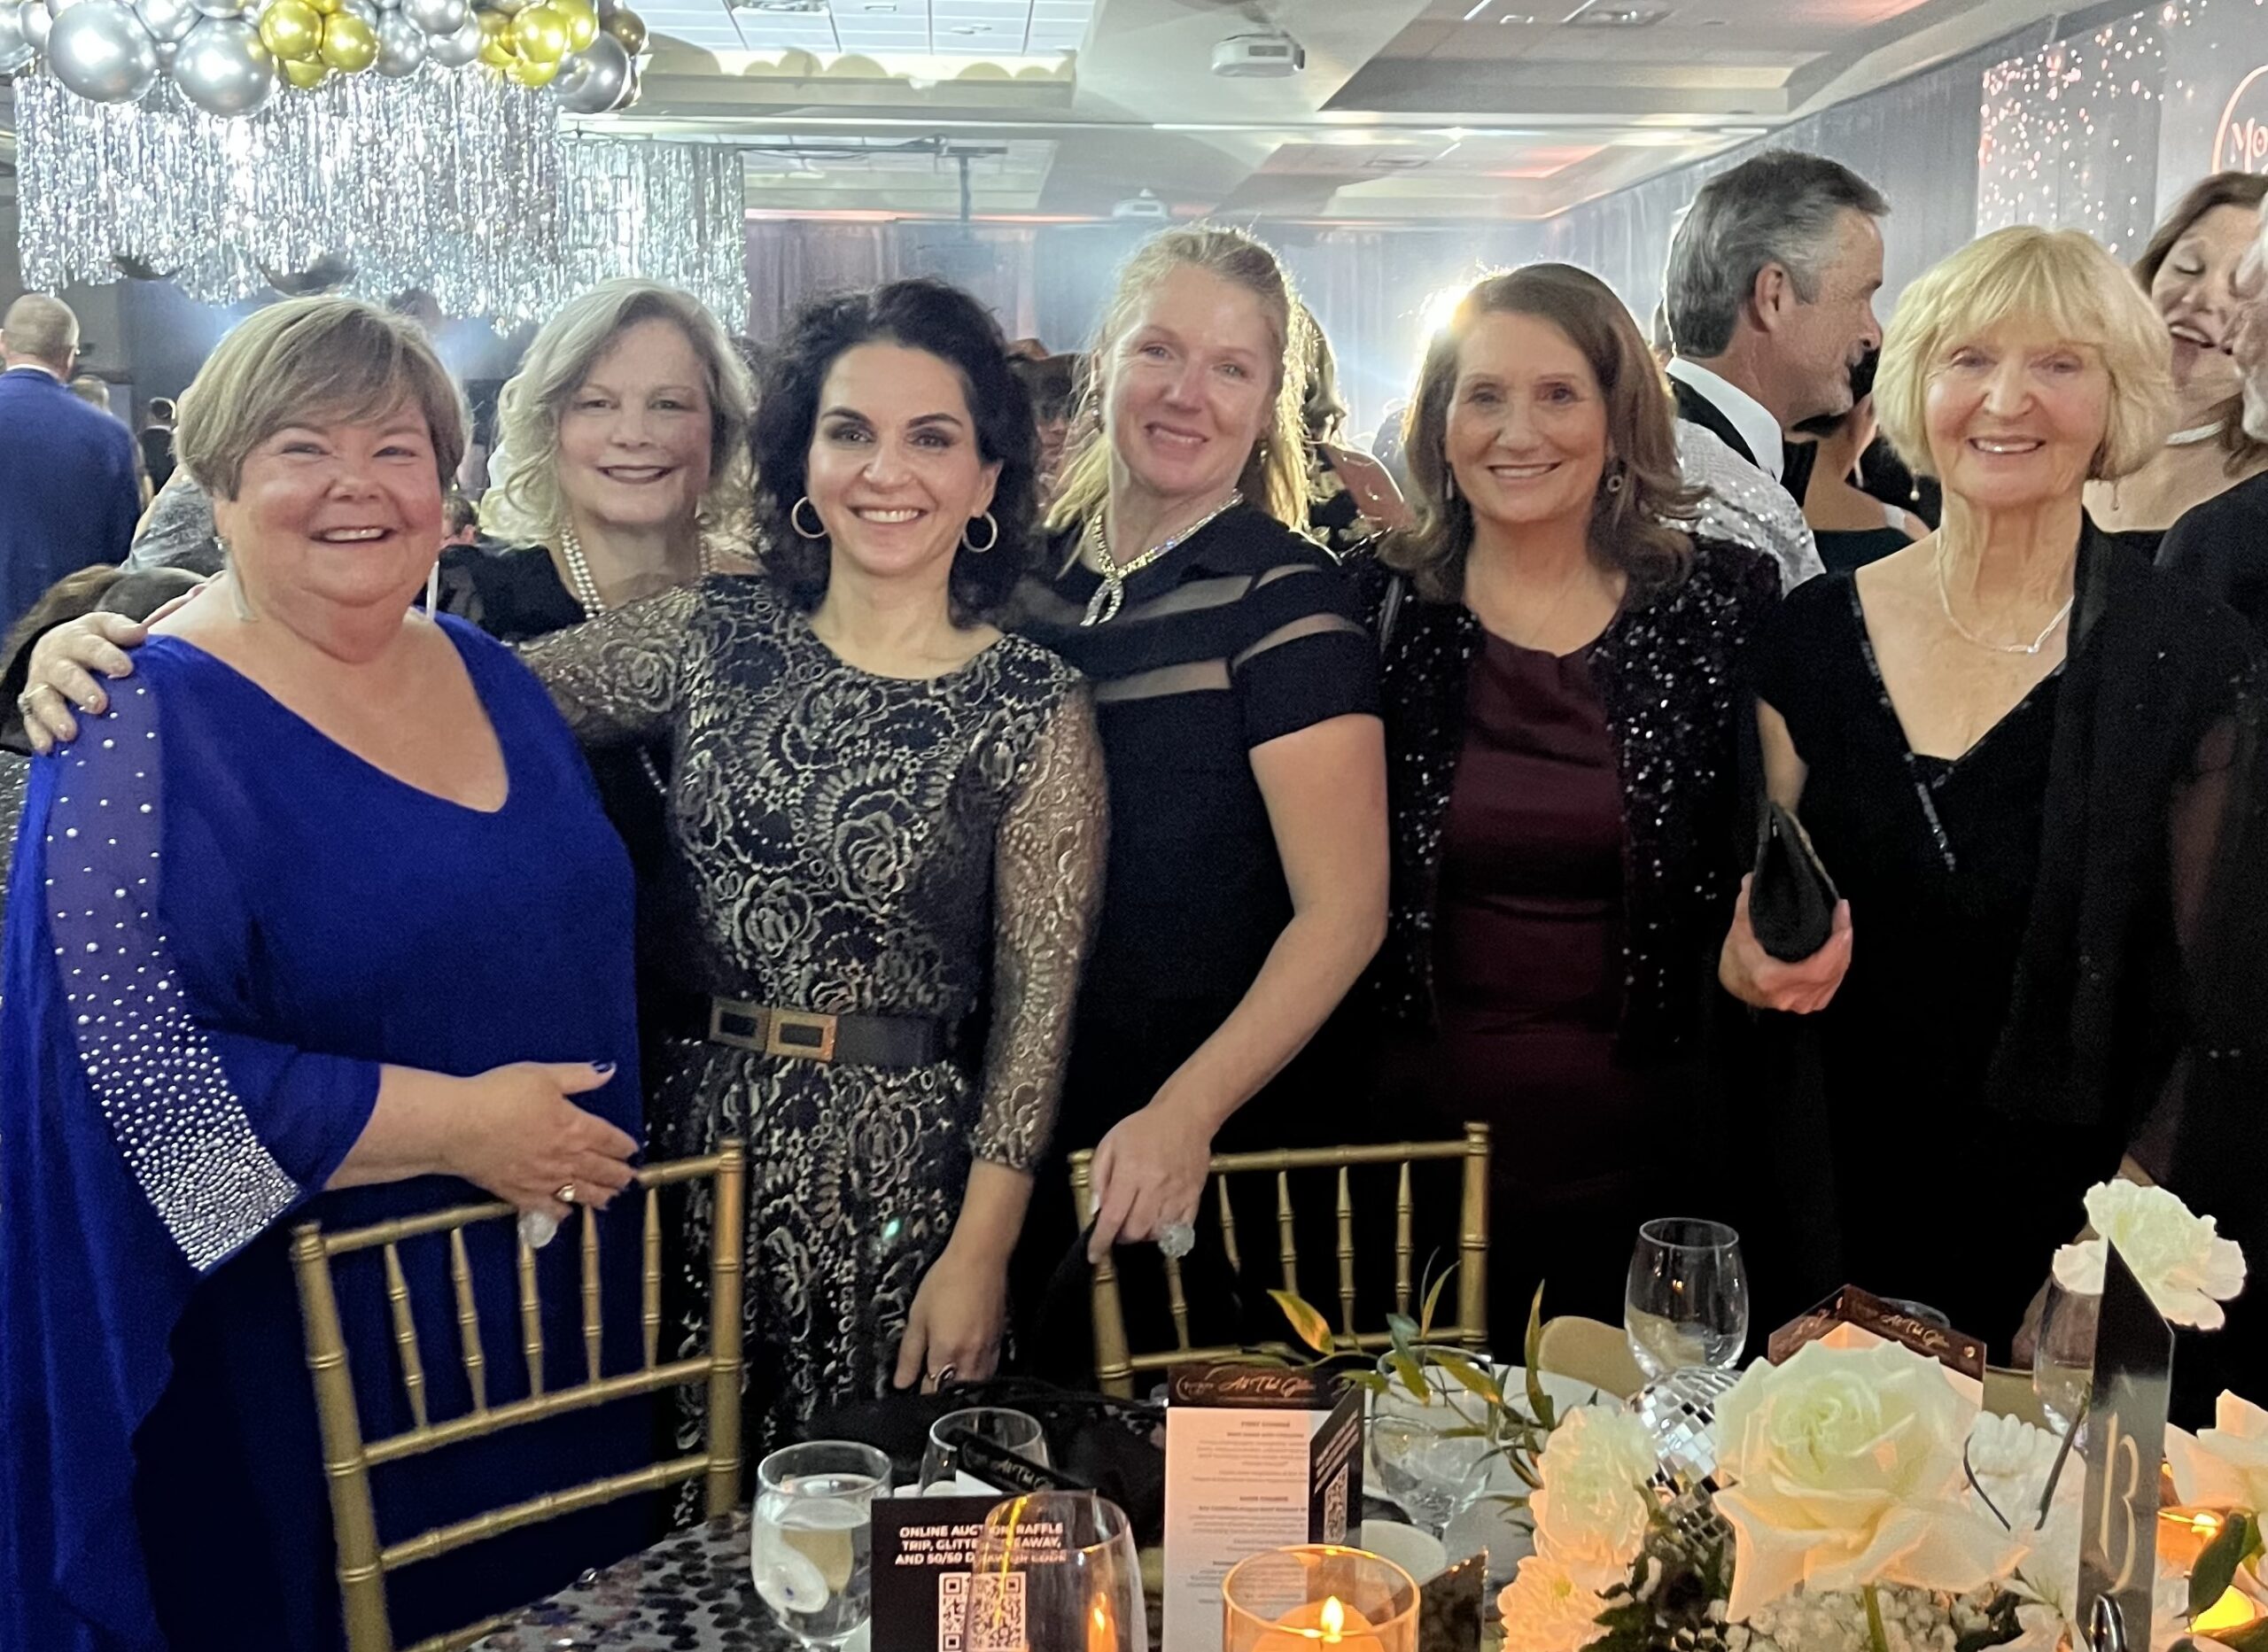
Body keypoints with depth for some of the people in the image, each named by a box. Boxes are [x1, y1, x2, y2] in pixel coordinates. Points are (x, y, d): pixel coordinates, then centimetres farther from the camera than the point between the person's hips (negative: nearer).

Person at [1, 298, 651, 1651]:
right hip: (301, 1356, -6)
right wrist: (454, 1125, -21)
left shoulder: (495, 680, 6)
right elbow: (130, 1061, -21)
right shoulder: (147, 729, -14)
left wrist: (608, 1162, 6)